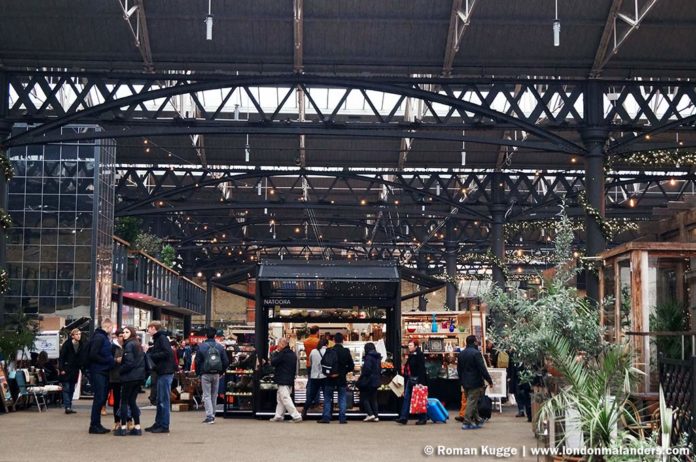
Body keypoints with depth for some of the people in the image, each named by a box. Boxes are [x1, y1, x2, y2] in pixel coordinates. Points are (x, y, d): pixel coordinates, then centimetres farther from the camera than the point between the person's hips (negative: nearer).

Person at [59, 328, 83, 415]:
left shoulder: (80, 345, 6)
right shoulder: (67, 344, -8)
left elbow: (81, 358, 10)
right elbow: (61, 357, -9)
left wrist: (81, 368, 3)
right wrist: (61, 369, -14)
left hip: (75, 371, 5)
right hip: (66, 370, -5)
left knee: (72, 389, 8)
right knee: (66, 388, -6)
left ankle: (69, 407, 13)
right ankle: (67, 407, -9)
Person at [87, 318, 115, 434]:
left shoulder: (104, 337, 17)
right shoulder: (99, 337, -13)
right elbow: (93, 355, -21)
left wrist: (111, 360, 6)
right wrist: (107, 361, -16)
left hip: (103, 372, 9)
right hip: (98, 372, -9)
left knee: (102, 398, 11)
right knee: (99, 398, -7)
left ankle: (97, 425, 17)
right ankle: (94, 425, -2)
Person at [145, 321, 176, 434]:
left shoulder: (162, 338, -10)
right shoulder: (157, 339, 19)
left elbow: (167, 353, -21)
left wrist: (150, 355, -15)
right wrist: (149, 351, 3)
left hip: (166, 372, -10)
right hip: (162, 372, 10)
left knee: (164, 400, -6)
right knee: (160, 400, 14)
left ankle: (164, 426, -3)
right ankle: (158, 424, 21)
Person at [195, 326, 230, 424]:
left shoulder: (201, 346, -6)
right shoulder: (220, 347, 1)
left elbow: (197, 361, -5)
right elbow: (226, 361, 2)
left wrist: (198, 373, 6)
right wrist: (221, 372, 14)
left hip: (205, 374, -3)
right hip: (216, 374, 3)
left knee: (207, 395, -1)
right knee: (214, 395, 14)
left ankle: (209, 416, -13)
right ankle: (212, 415, 20)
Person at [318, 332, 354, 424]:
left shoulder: (329, 351, -10)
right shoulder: (346, 352, -5)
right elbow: (351, 366, -1)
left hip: (330, 379, -1)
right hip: (342, 379, 1)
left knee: (327, 399, 8)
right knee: (342, 398, 8)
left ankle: (326, 417, 5)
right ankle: (342, 418, 3)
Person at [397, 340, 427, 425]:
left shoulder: (419, 355, -11)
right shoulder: (411, 355, 15)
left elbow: (421, 369, -17)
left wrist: (420, 382, -22)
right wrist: (406, 380, 17)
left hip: (417, 380, -8)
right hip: (410, 379, 8)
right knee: (406, 398, 2)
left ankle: (423, 418, 7)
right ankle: (403, 417, 0)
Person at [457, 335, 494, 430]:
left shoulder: (461, 354, 9)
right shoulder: (476, 353, -16)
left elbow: (459, 369, 16)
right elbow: (482, 369, -18)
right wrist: (489, 380, -12)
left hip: (465, 382, 8)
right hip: (475, 382, -8)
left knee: (471, 401, 17)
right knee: (472, 401, -4)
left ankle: (476, 420, 26)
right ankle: (467, 422, -7)